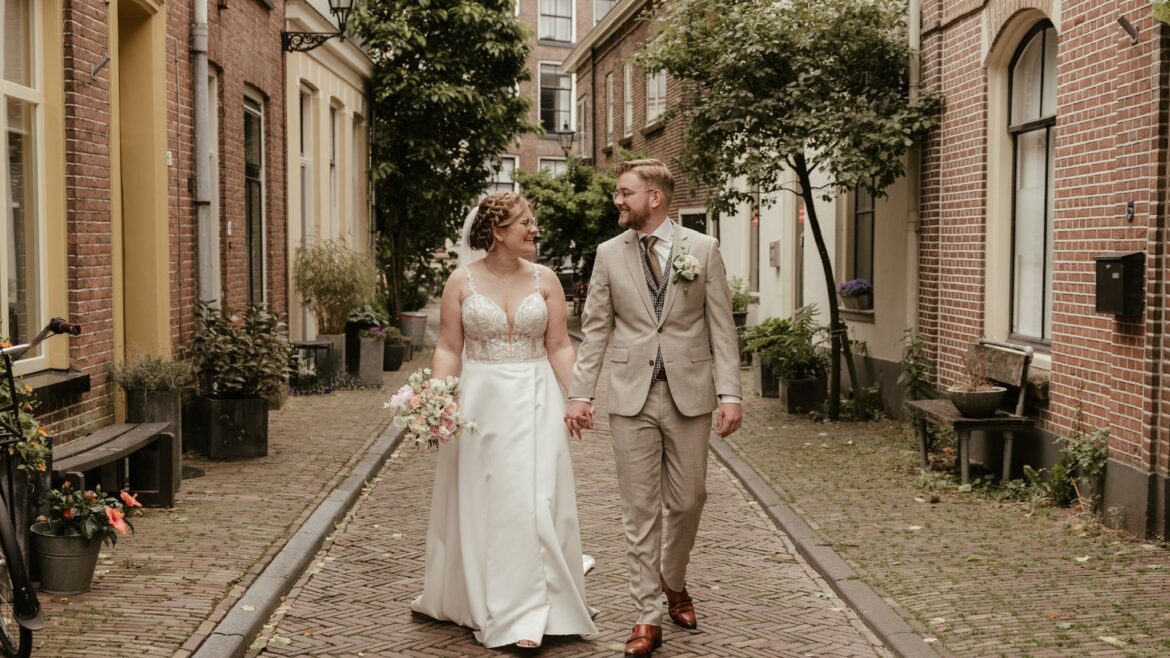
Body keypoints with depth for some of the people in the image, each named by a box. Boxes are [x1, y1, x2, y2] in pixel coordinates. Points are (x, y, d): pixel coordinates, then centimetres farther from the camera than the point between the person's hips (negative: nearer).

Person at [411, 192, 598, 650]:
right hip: (480, 401, 0)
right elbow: (448, 349, -2)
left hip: (535, 403, 1)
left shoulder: (545, 280, 2)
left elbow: (559, 347, 2)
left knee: (533, 501, -2)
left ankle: (528, 613, 6)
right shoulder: (462, 281, -2)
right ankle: (480, 603, 25)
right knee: (482, 504, 9)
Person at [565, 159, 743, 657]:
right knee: (640, 510, 3)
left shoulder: (703, 249, 2)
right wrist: (580, 393, -2)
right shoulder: (609, 254, 6)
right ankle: (647, 617, 11)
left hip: (689, 395, 0)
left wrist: (730, 393, -7)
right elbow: (595, 330, 6)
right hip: (631, 397, 1)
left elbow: (721, 327, 0)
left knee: (687, 501, 8)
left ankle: (673, 583, 36)